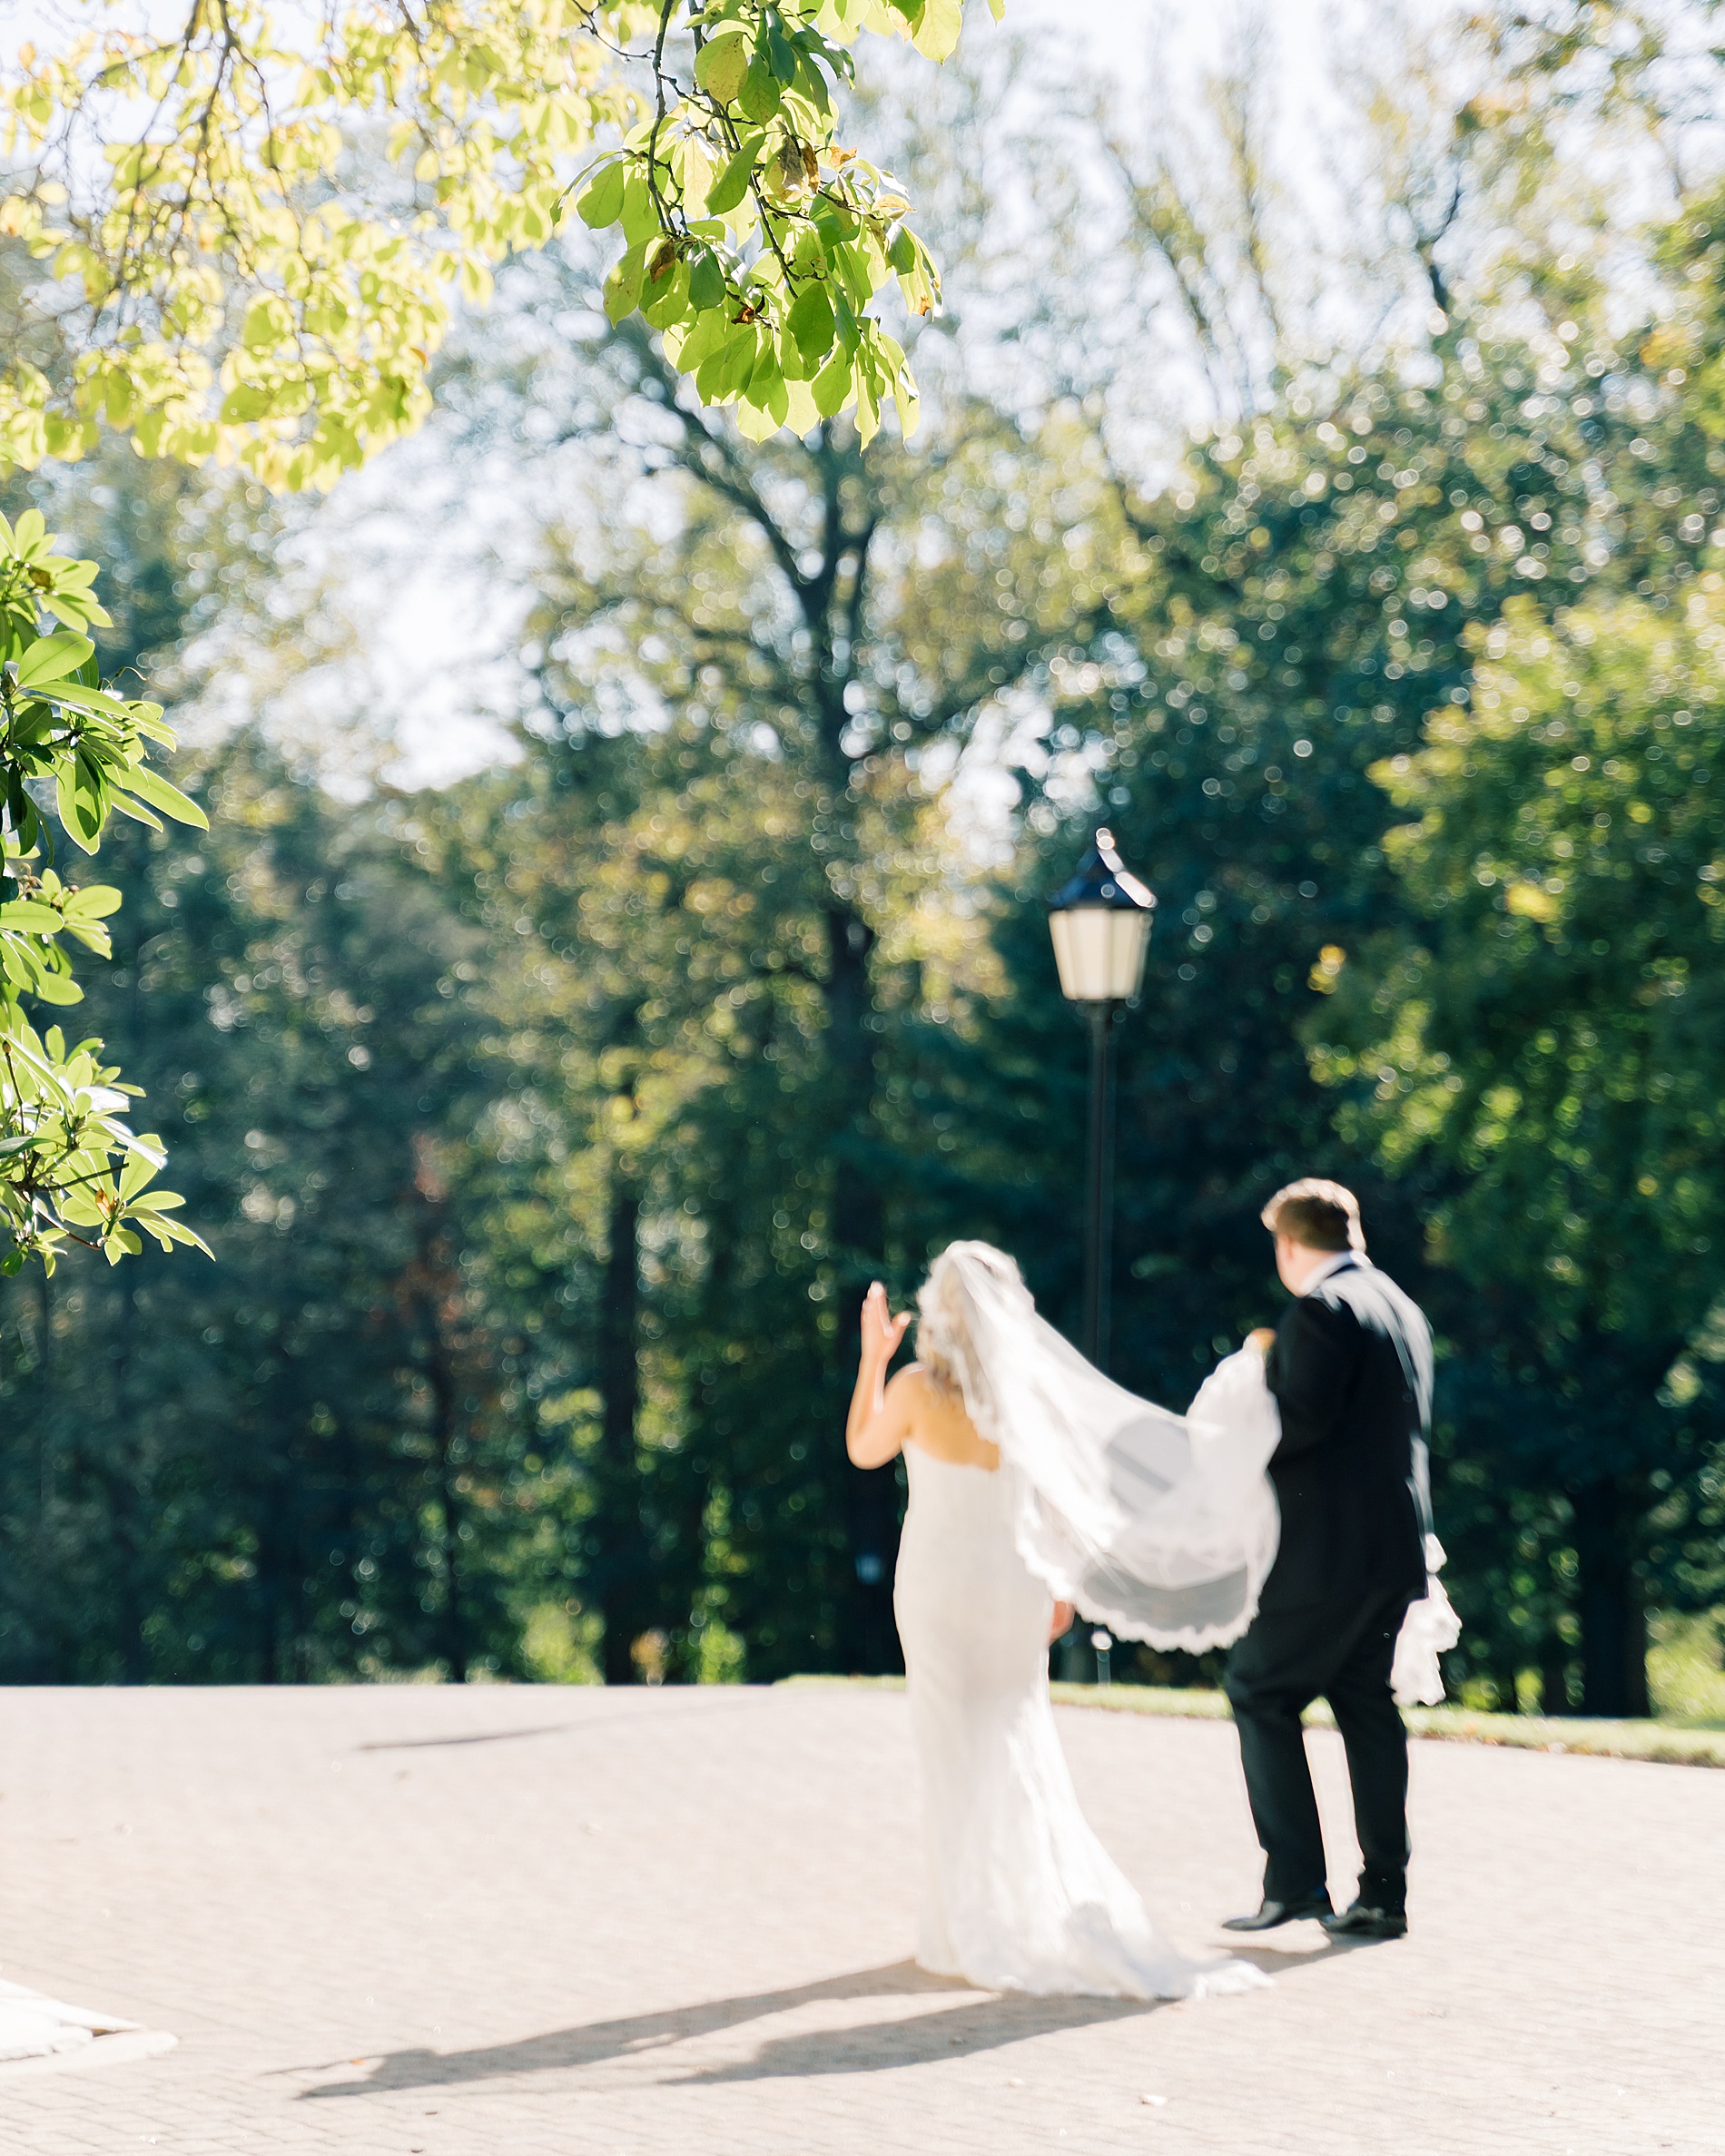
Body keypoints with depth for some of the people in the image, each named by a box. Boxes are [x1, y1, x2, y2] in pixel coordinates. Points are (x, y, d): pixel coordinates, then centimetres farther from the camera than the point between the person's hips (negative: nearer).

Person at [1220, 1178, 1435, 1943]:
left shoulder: (1321, 1310, -13)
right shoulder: (1402, 1309, 15)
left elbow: (1300, 1422, -21)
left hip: (1330, 1551, -8)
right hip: (1396, 1549, 8)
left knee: (1259, 1690, 1)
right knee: (1368, 1709, 11)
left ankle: (1295, 1881, -4)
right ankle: (1382, 1897, 10)